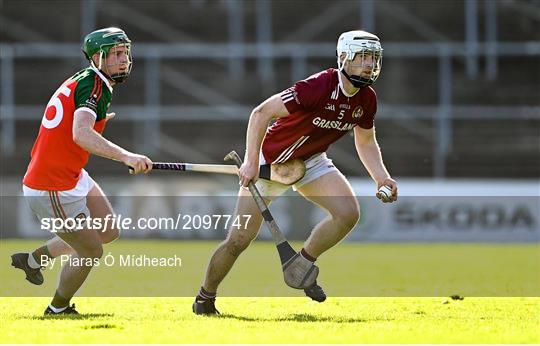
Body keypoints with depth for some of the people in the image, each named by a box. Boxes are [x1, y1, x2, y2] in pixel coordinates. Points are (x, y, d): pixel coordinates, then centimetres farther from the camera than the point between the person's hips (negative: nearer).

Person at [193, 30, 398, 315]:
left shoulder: (366, 99, -8)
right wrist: (251, 162, -36)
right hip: (269, 160, -6)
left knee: (348, 213, -16)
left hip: (310, 162, 6)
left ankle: (302, 264, 5)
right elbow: (261, 113, -30)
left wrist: (382, 178, -8)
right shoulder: (318, 87, -31)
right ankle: (205, 297, 15)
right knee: (240, 239, -8)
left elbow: (365, 142, 9)